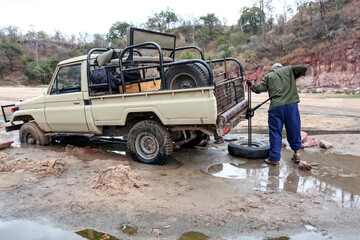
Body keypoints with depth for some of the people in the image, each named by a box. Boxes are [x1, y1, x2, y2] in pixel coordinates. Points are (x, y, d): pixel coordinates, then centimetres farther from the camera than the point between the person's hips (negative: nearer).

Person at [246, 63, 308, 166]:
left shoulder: (268, 76, 14)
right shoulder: (288, 69, 17)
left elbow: (259, 89, 4)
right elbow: (304, 68, 10)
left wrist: (251, 84, 22)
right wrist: (295, 77, 27)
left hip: (276, 106, -1)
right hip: (291, 104, 1)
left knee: (275, 132, 3)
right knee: (294, 129, 13)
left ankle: (274, 158, 6)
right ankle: (296, 152, 23)